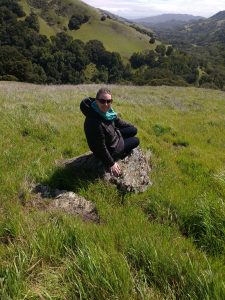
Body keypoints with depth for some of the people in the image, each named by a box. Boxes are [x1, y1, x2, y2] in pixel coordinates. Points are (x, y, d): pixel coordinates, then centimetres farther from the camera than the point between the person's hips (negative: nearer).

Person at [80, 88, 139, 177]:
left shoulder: (105, 111, -17)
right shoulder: (94, 122, -41)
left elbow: (117, 121, 5)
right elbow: (101, 148, -30)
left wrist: (132, 127, 20)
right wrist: (111, 164, -20)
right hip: (110, 149, -6)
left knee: (133, 130, 15)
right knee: (136, 141, 9)